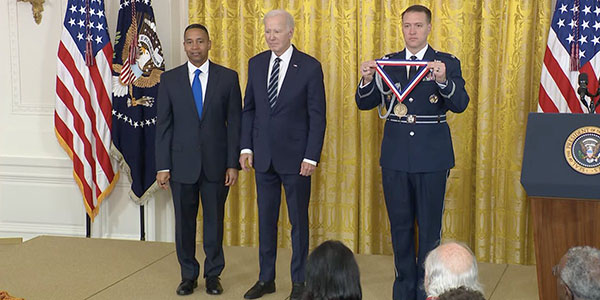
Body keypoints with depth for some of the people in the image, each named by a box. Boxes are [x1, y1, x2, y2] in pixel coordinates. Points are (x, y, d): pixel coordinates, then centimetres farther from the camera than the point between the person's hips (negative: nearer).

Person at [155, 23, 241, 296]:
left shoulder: (228, 78, 1)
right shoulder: (169, 79, 3)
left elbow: (234, 123, 0)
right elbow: (163, 126, 2)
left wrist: (233, 163, -5)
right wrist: (162, 166, -3)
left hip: (216, 163, -1)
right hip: (182, 163, 1)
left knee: (214, 221, 8)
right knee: (184, 222, 9)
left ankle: (213, 275, 22)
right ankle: (188, 275, 23)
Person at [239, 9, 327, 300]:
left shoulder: (310, 66, -7)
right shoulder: (256, 64, 6)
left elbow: (317, 116, -7)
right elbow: (248, 109, 11)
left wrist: (311, 156, -12)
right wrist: (246, 147, 2)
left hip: (295, 157, -4)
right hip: (263, 156, 4)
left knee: (298, 221, 7)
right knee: (265, 219, 12)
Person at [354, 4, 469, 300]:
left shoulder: (447, 63, -1)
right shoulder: (387, 63, 6)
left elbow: (460, 104, -13)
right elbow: (365, 103, 2)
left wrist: (442, 80, -31)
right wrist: (367, 80, -18)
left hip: (432, 156, -2)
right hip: (396, 155, 3)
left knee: (429, 225, 4)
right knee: (400, 224, 12)